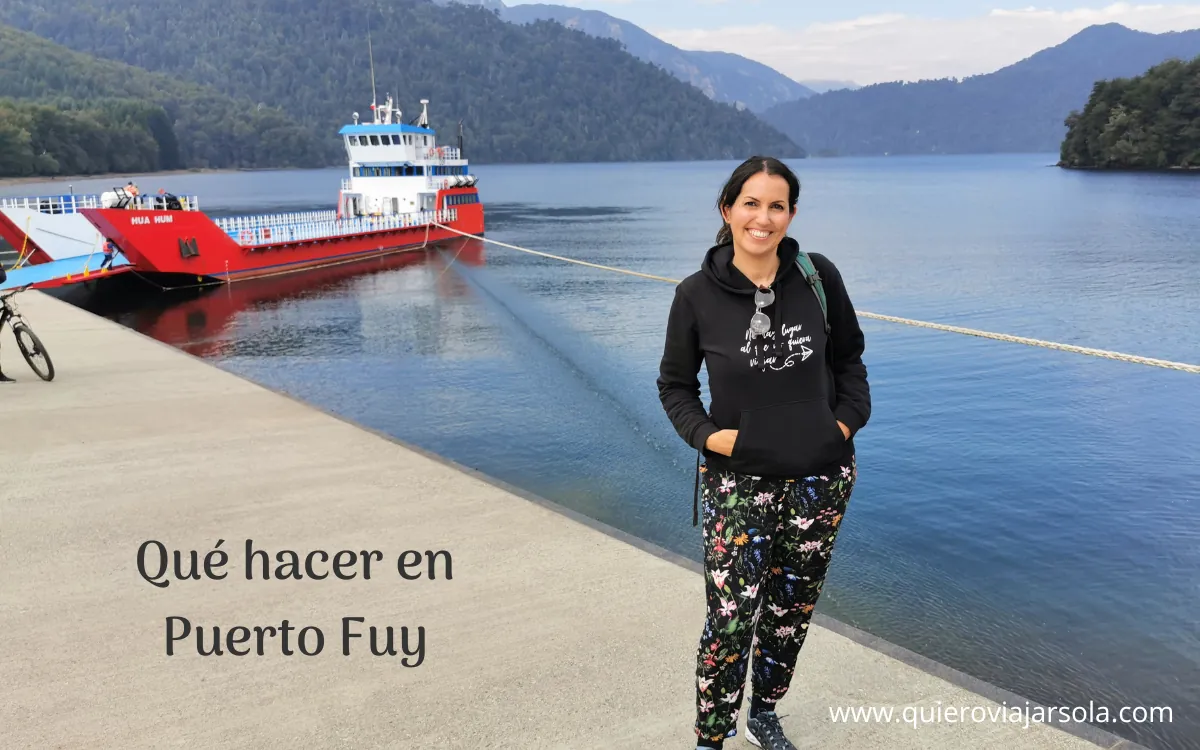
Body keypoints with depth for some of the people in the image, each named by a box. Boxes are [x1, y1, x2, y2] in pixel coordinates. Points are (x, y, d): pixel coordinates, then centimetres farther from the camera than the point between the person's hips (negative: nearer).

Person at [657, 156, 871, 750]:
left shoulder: (818, 277, -4)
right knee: (731, 618, -4)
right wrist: (706, 434, -12)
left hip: (821, 476, 3)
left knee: (791, 608, 16)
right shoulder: (697, 295, -8)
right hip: (737, 481, -2)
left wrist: (849, 417, -1)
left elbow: (848, 355, 12)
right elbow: (674, 386, 3)